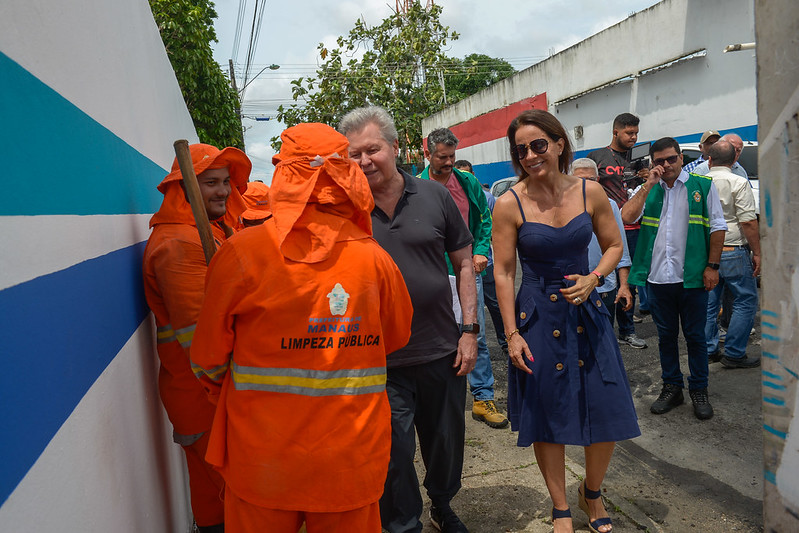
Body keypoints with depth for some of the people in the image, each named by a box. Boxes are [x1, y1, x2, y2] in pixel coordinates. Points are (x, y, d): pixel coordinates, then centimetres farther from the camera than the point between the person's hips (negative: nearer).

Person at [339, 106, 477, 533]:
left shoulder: (434, 196, -2)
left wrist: (469, 329, -1)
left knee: (446, 443, 21)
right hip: (381, 361, -2)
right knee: (394, 456, 10)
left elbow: (463, 262, 4)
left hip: (442, 352, 2)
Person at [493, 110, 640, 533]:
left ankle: (591, 491, 35)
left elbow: (614, 245, 9)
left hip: (586, 312, 3)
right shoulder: (509, 204, -9)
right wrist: (512, 334, -9)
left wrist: (592, 279, -11)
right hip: (537, 318, -2)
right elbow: (503, 272, -7)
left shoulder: (590, 192, -2)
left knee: (607, 415, 5)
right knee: (548, 420, 8)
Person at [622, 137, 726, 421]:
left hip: (692, 277, -2)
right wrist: (649, 185, -8)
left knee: (695, 336, 7)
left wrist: (712, 266, -5)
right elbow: (627, 217, -9)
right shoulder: (648, 190, 9)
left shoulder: (703, 186, 2)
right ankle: (672, 387, 26)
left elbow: (718, 227, 1)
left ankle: (699, 390, 23)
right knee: (666, 335, 13)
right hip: (657, 277, 3)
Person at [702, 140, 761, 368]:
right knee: (746, 301, 4)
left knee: (709, 303, 13)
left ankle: (708, 350, 19)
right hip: (733, 252, -5)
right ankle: (733, 354, 3)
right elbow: (748, 222, -15)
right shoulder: (738, 183, -10)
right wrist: (757, 253, -7)